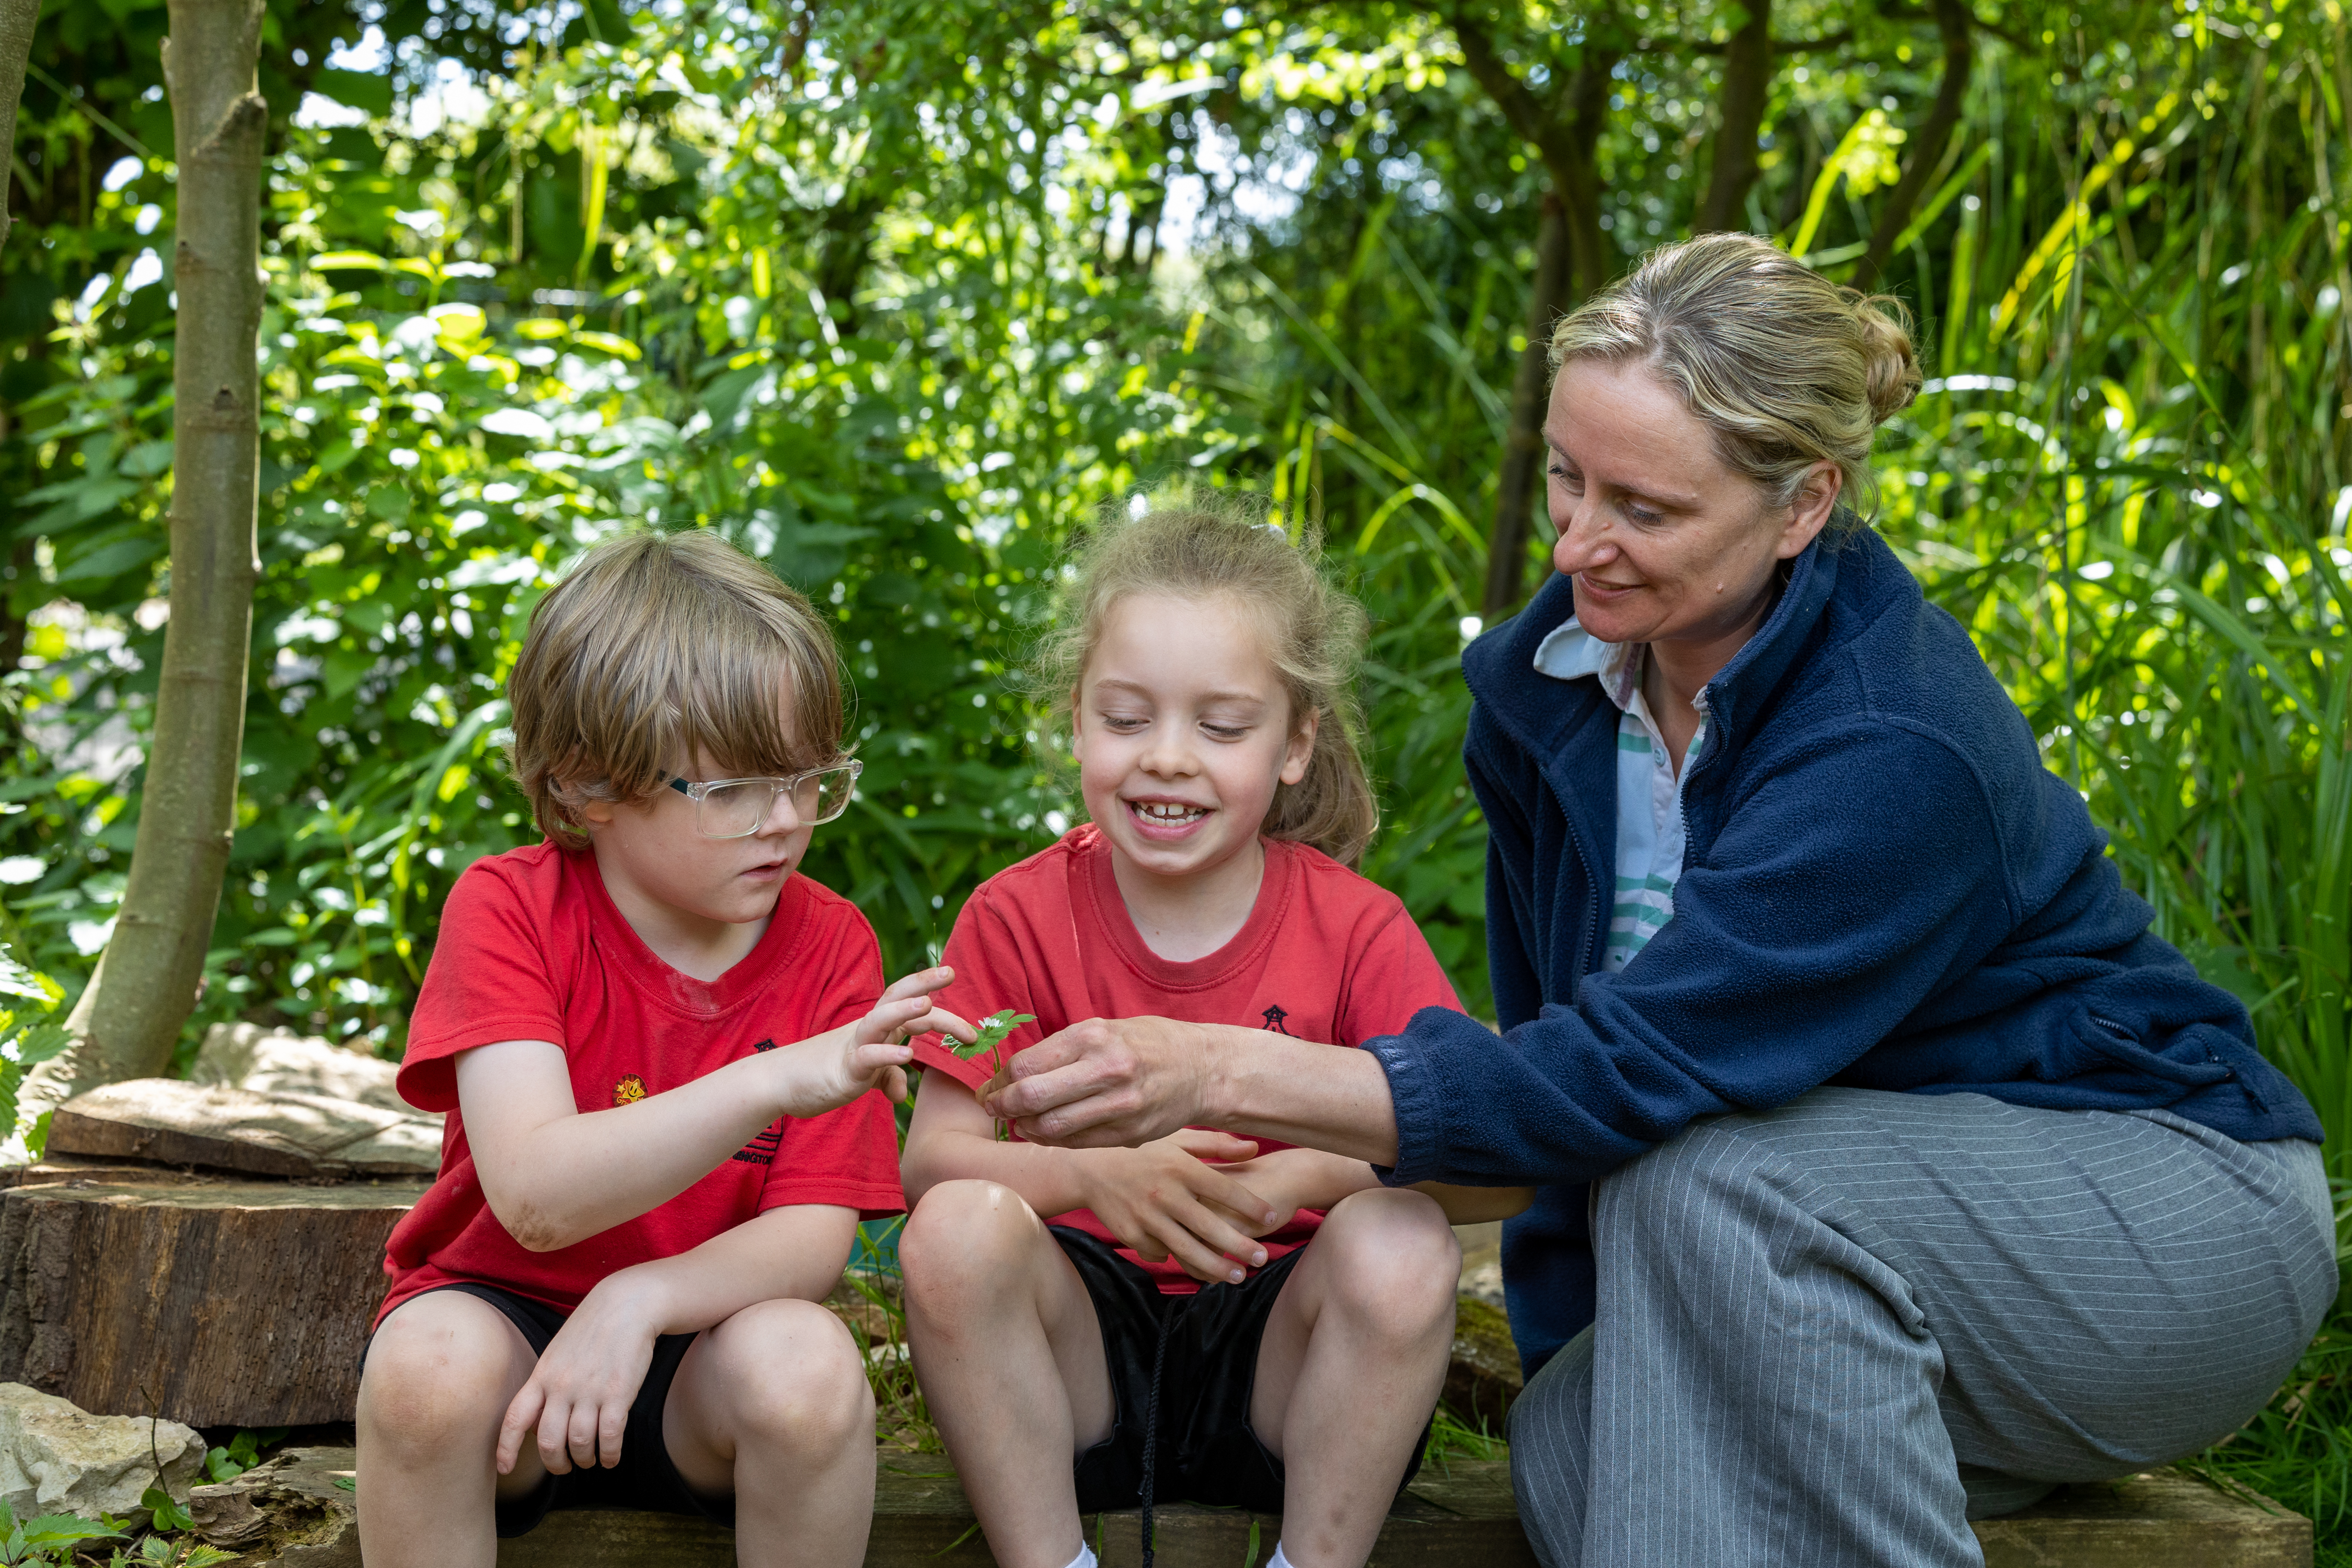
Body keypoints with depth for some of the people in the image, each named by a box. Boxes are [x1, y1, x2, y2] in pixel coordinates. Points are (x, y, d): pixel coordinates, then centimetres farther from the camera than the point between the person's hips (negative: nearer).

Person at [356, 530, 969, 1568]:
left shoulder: (829, 946, -7)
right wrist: (772, 1081, -42)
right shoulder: (508, 911, -13)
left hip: (702, 1339, 1)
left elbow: (815, 1238, -13)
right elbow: (537, 1197, -28)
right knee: (430, 1360, -34)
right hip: (503, 1314, -1)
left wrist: (639, 1300, -33)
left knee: (808, 1362, -31)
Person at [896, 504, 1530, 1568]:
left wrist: (1317, 1172, -32)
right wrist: (1092, 1172, -32)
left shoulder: (1355, 929, -4)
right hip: (1084, 1354, 0)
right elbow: (930, 1157, -11)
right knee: (955, 1229, -29)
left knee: (1400, 1244, -30)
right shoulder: (1018, 919, -2)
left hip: (1275, 1360, 0)